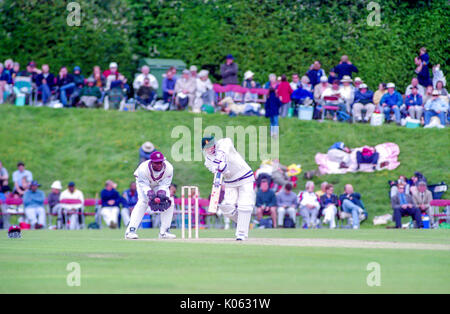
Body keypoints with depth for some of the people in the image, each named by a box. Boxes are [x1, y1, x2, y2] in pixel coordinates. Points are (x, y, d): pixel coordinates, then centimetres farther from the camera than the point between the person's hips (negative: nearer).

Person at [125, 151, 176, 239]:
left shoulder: (169, 168, -30)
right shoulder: (143, 169, -37)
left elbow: (164, 185, -25)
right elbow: (144, 185, -33)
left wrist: (161, 194, -45)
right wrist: (150, 195, -51)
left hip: (159, 185, 3)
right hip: (144, 183, -3)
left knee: (169, 202, -13)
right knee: (142, 202, -25)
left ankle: (164, 232, -3)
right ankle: (130, 231, -27)